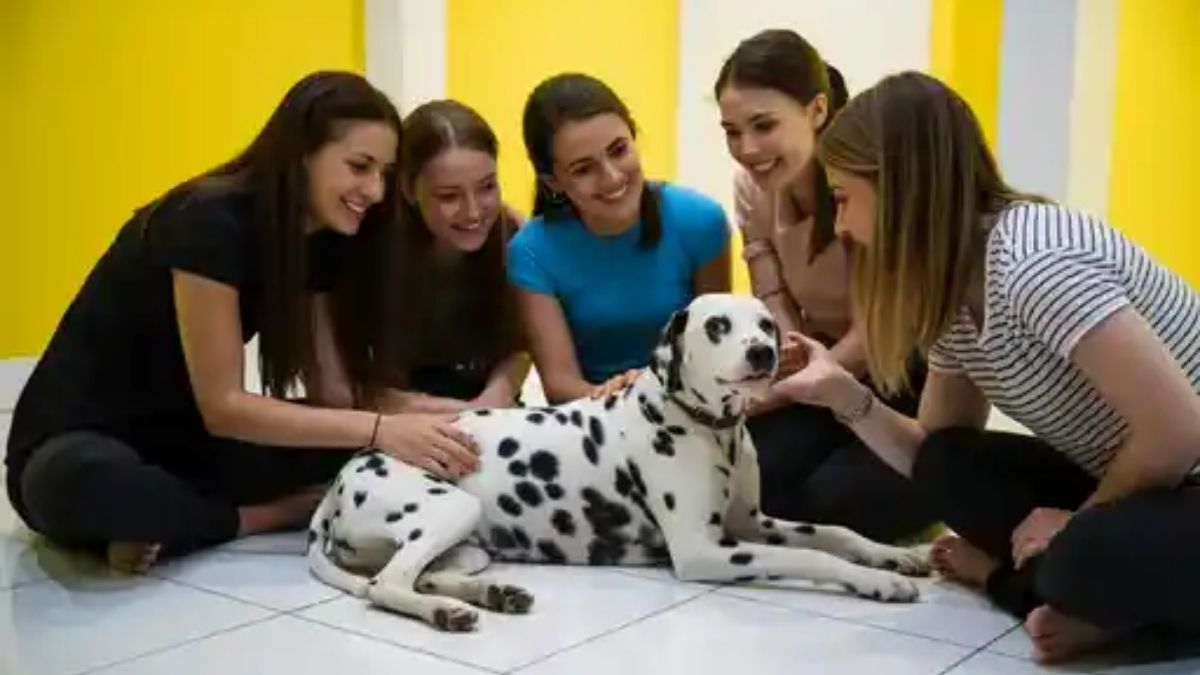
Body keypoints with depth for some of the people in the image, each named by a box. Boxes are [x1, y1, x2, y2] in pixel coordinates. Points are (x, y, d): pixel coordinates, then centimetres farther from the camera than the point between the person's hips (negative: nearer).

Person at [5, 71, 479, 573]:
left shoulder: (318, 242, 0)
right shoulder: (209, 222, -24)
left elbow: (338, 393, -5)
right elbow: (222, 406, -26)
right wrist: (380, 429, -33)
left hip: (185, 446, 7)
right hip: (80, 445, -7)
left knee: (367, 450, -15)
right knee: (82, 480, -43)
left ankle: (163, 523, -13)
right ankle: (265, 517, -20)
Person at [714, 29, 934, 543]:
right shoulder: (750, 187, -7)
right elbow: (775, 308, -6)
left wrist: (764, 397, -28)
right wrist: (788, 359, -30)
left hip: (912, 378, -4)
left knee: (834, 498, -24)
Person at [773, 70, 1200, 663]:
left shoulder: (1031, 262, -27)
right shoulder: (954, 294, 2)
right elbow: (938, 459, 7)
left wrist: (1082, 523, -13)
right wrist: (844, 396, -9)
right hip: (1137, 484, 9)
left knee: (1088, 561, -34)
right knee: (947, 467, -3)